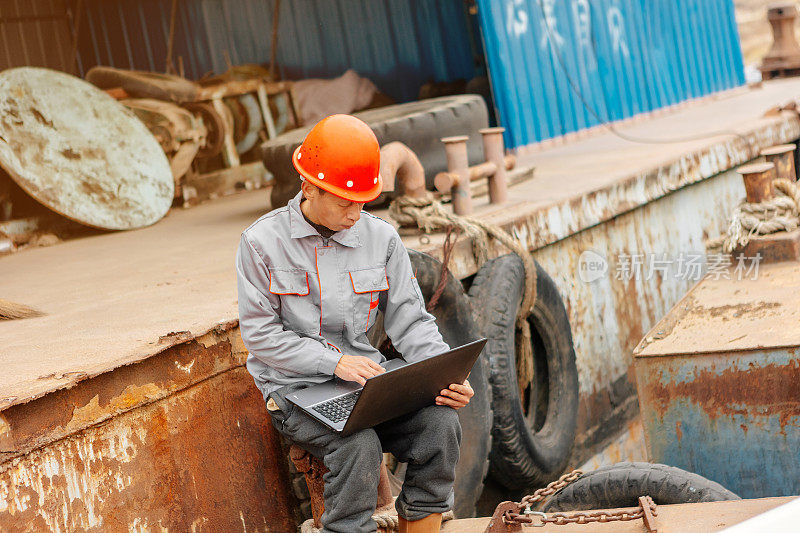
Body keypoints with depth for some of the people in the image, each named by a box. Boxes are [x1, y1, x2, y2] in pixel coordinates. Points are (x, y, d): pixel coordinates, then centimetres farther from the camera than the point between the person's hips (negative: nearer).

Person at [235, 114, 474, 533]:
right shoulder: (262, 241, -6)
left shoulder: (381, 238, 4)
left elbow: (410, 321, 5)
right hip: (295, 389, -4)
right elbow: (260, 335, -8)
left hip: (367, 380, 4)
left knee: (440, 423, -22)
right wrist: (335, 362, -19)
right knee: (359, 444, -32)